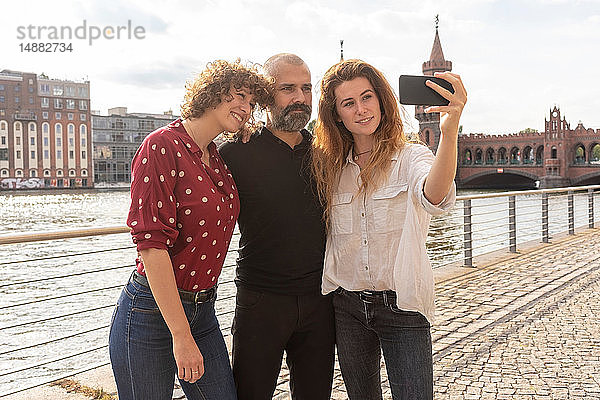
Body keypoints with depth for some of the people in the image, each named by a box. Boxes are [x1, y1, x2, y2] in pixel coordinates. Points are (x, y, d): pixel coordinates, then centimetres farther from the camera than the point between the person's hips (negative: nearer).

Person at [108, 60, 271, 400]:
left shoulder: (219, 161, 9)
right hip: (151, 312, -7)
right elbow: (152, 243, -20)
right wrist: (182, 336, -21)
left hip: (202, 309, 7)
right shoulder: (162, 146, -14)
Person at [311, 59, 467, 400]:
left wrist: (449, 129, -48)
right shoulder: (333, 168, 3)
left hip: (401, 305, -3)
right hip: (346, 306, 4)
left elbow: (435, 198, -34)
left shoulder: (411, 157, -8)